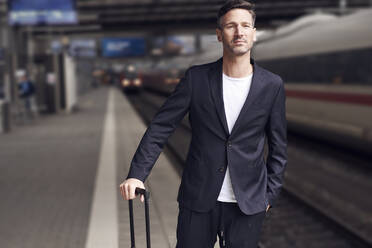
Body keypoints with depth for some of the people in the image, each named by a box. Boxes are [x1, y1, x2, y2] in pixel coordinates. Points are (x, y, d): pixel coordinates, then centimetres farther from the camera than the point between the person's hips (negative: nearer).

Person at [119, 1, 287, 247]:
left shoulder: (272, 86, -2)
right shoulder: (196, 78, -3)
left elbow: (278, 147, 6)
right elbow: (160, 127, -3)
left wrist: (270, 195, 3)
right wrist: (137, 174, -13)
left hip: (248, 203, 0)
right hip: (198, 199, 0)